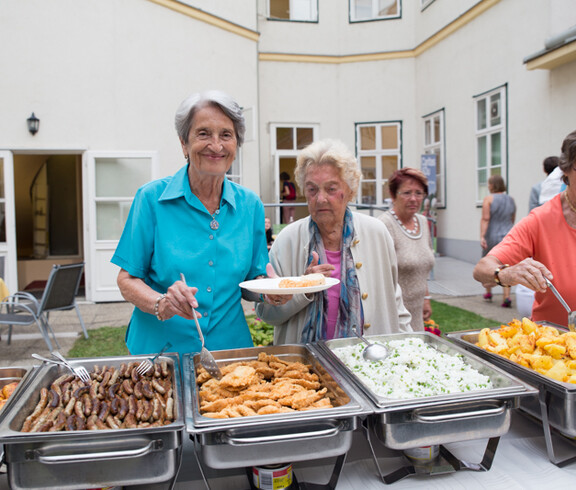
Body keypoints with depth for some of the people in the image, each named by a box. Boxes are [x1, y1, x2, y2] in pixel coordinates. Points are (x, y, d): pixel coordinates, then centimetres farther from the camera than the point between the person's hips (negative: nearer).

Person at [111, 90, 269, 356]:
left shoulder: (250, 204, 1)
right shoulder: (152, 198, -7)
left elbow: (253, 280, 7)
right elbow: (127, 279, -4)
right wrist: (160, 303, -22)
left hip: (229, 346, 2)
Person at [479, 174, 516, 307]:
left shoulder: (488, 199, -8)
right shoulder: (511, 200, 9)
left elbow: (485, 219, -17)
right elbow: (512, 220, 17)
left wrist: (482, 236, -20)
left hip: (492, 237, -3)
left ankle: (488, 292, 29)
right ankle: (506, 296, -11)